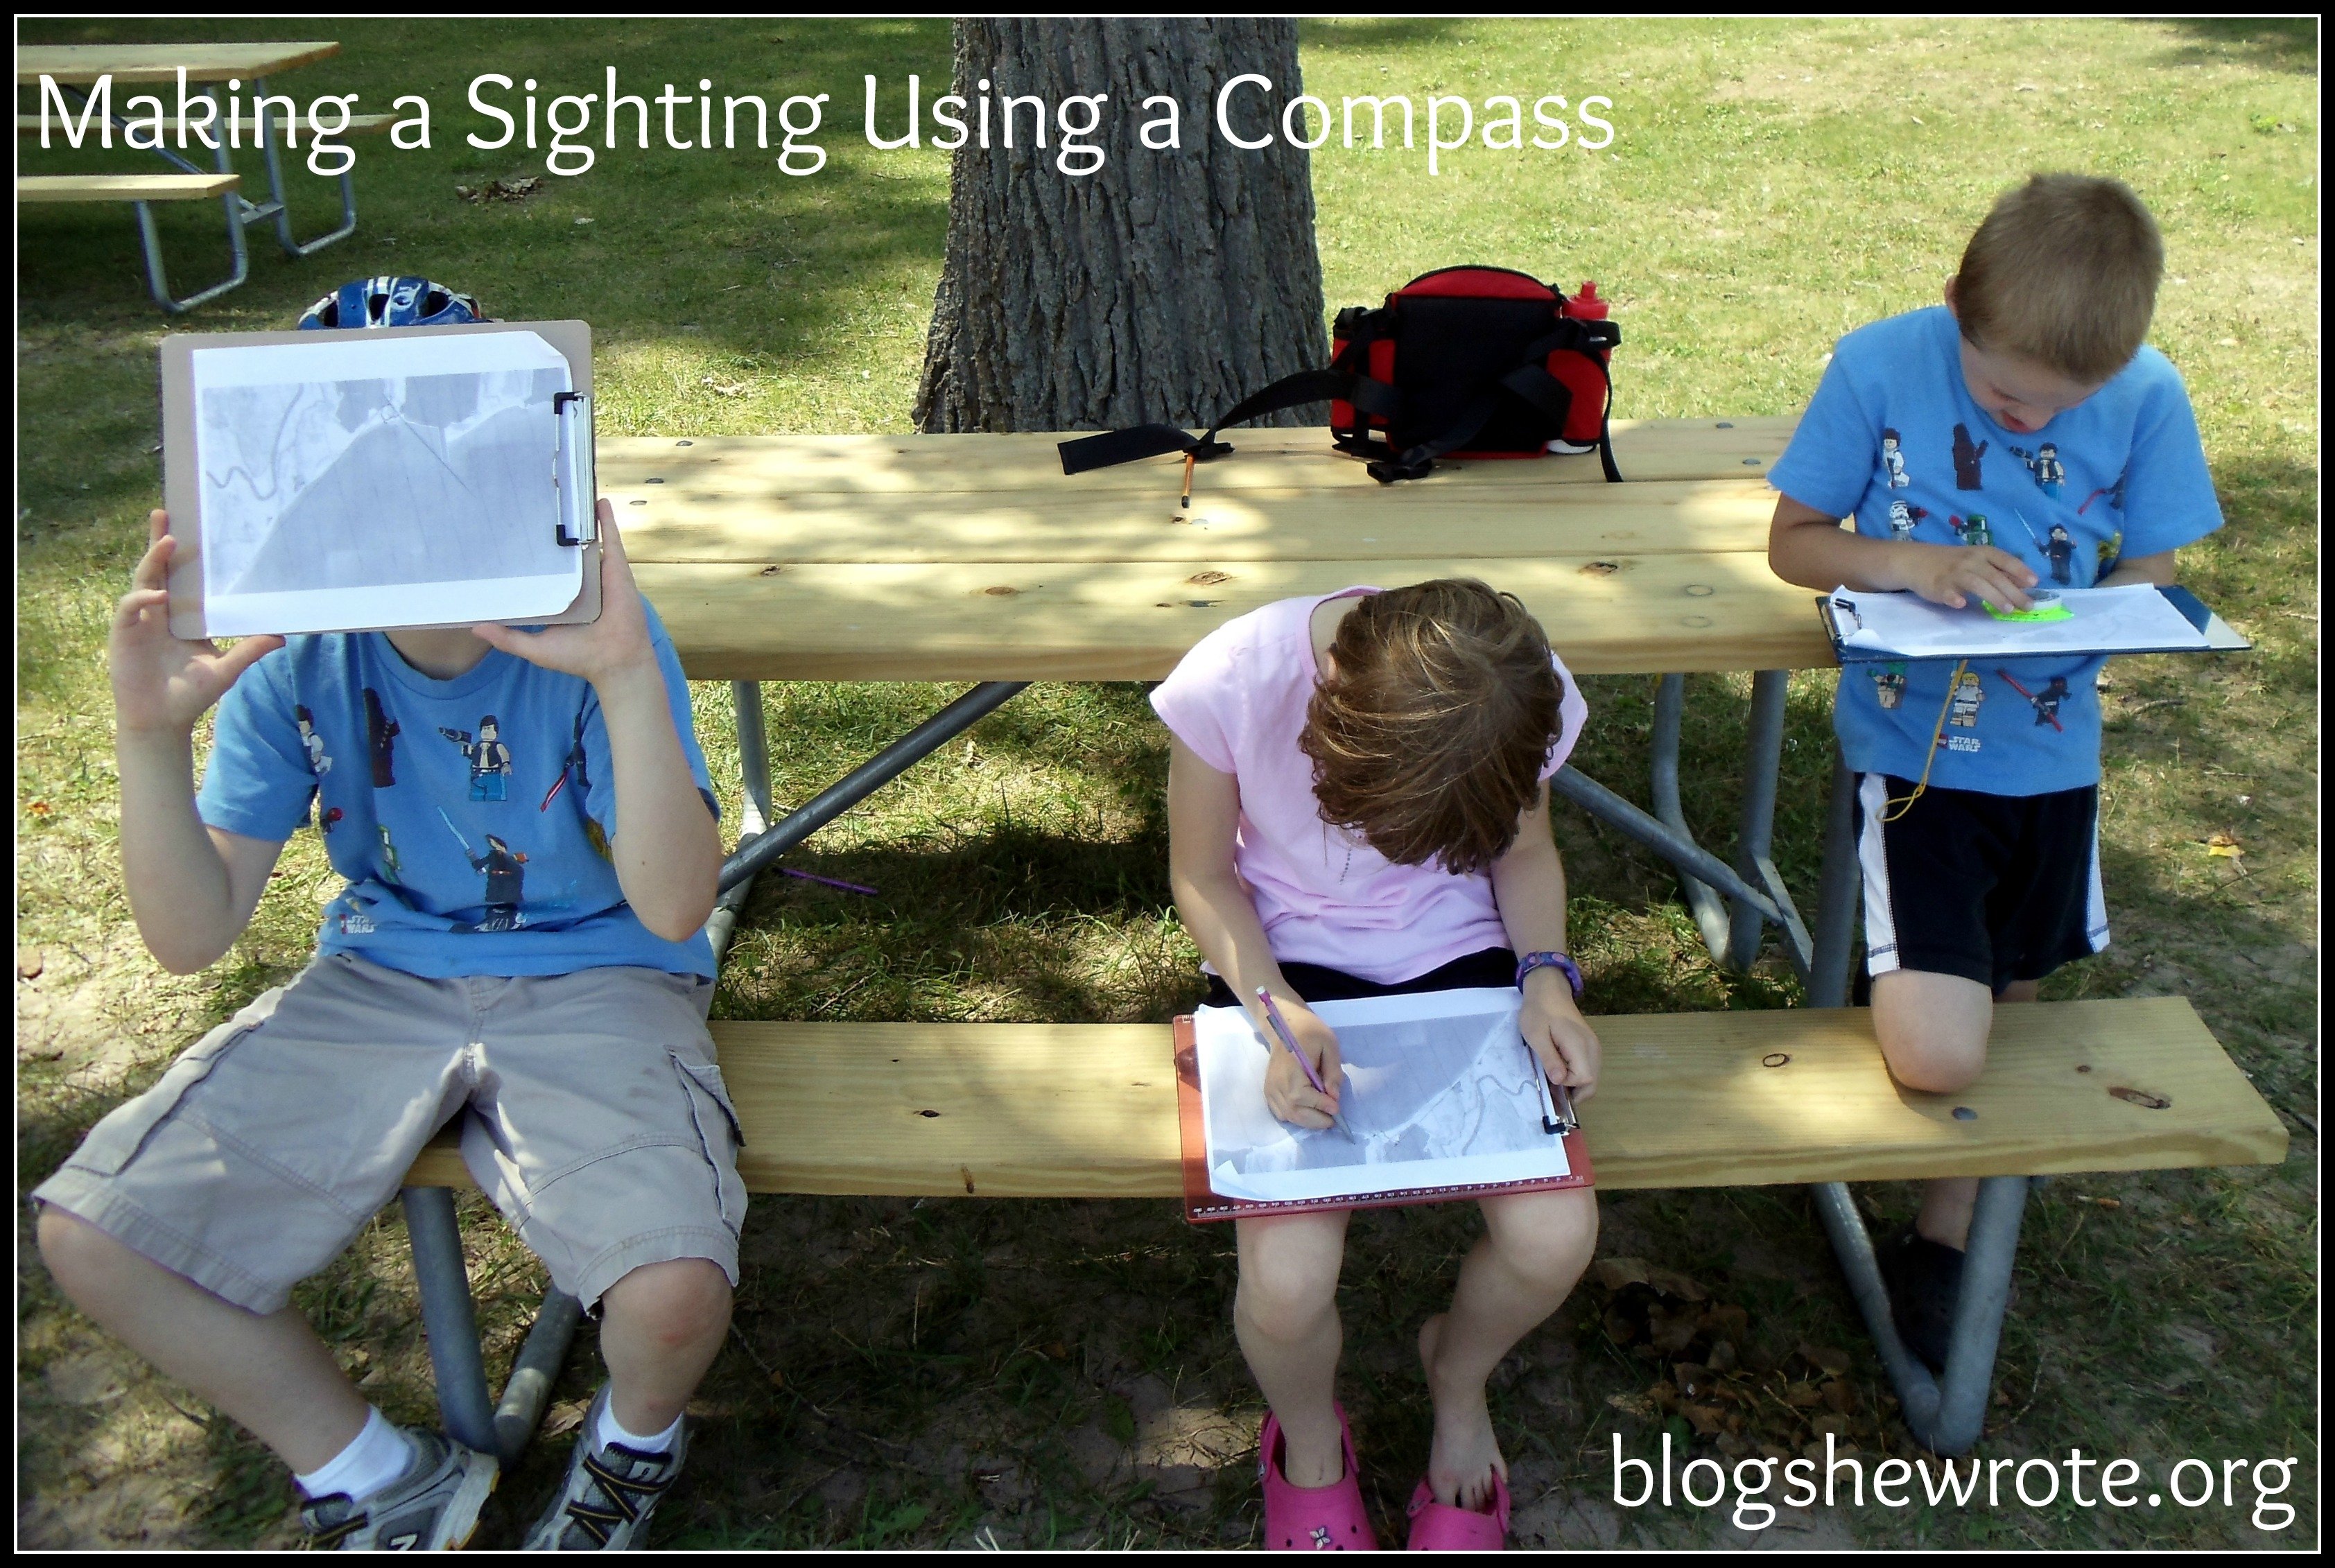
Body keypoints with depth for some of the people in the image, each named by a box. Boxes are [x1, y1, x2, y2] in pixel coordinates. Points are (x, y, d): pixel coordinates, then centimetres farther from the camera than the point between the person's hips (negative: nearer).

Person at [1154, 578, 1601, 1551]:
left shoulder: (1526, 698, -19)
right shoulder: (1232, 682, -26)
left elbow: (1526, 855, 3)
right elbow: (1204, 877, -9)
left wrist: (1546, 976, -14)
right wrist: (1277, 1009, -24)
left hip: (1458, 956, 2)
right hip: (1287, 963, -2)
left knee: (1554, 1238, -20)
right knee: (1287, 1280, -23)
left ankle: (1457, 1376, 20)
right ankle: (1310, 1443, 17)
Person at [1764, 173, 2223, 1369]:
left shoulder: (2147, 398, -10)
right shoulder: (1880, 366, -15)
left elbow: (2148, 577, 0)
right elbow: (1795, 543, -5)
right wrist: (1908, 564, -25)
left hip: (2052, 751, 3)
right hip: (1913, 742, -3)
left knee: (2003, 1001, 18)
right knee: (1934, 1055, -16)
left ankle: (1944, 1229, 40)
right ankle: (1890, 992, 22)